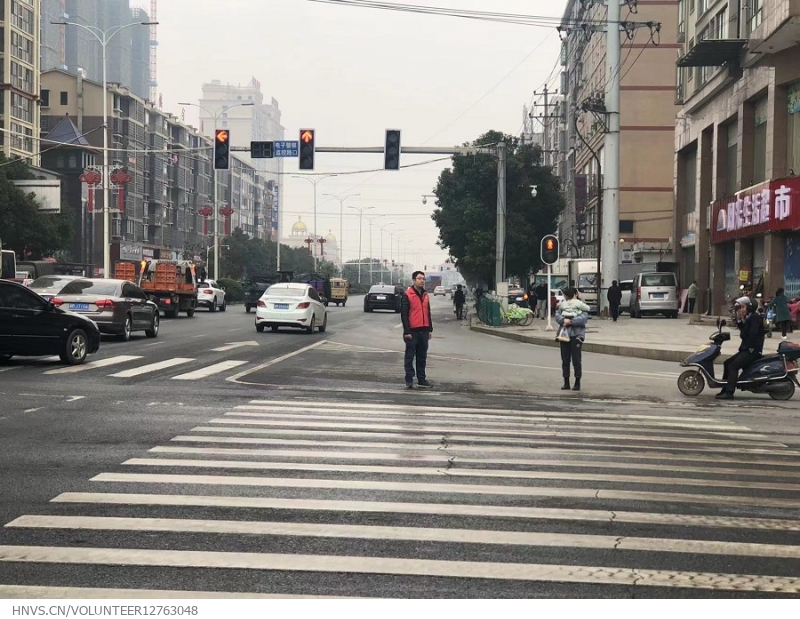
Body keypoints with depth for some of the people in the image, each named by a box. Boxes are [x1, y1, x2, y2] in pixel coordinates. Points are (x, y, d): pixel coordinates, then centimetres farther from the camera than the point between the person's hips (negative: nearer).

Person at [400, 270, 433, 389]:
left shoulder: (425, 295, 14)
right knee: (410, 356, -1)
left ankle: (421, 379, 17)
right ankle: (409, 379, 3)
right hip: (412, 331, -6)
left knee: (422, 357, 10)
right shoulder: (407, 295, -7)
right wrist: (407, 331, -15)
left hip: (424, 331, 6)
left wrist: (430, 329, 14)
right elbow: (404, 314, -10)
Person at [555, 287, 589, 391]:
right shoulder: (563, 305, 14)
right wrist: (563, 320, -20)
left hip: (576, 335, -5)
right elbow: (557, 315, 1)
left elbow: (583, 318, -15)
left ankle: (577, 383, 5)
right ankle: (566, 383, 16)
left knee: (576, 359, -3)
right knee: (565, 359, 8)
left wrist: (570, 321, -22)